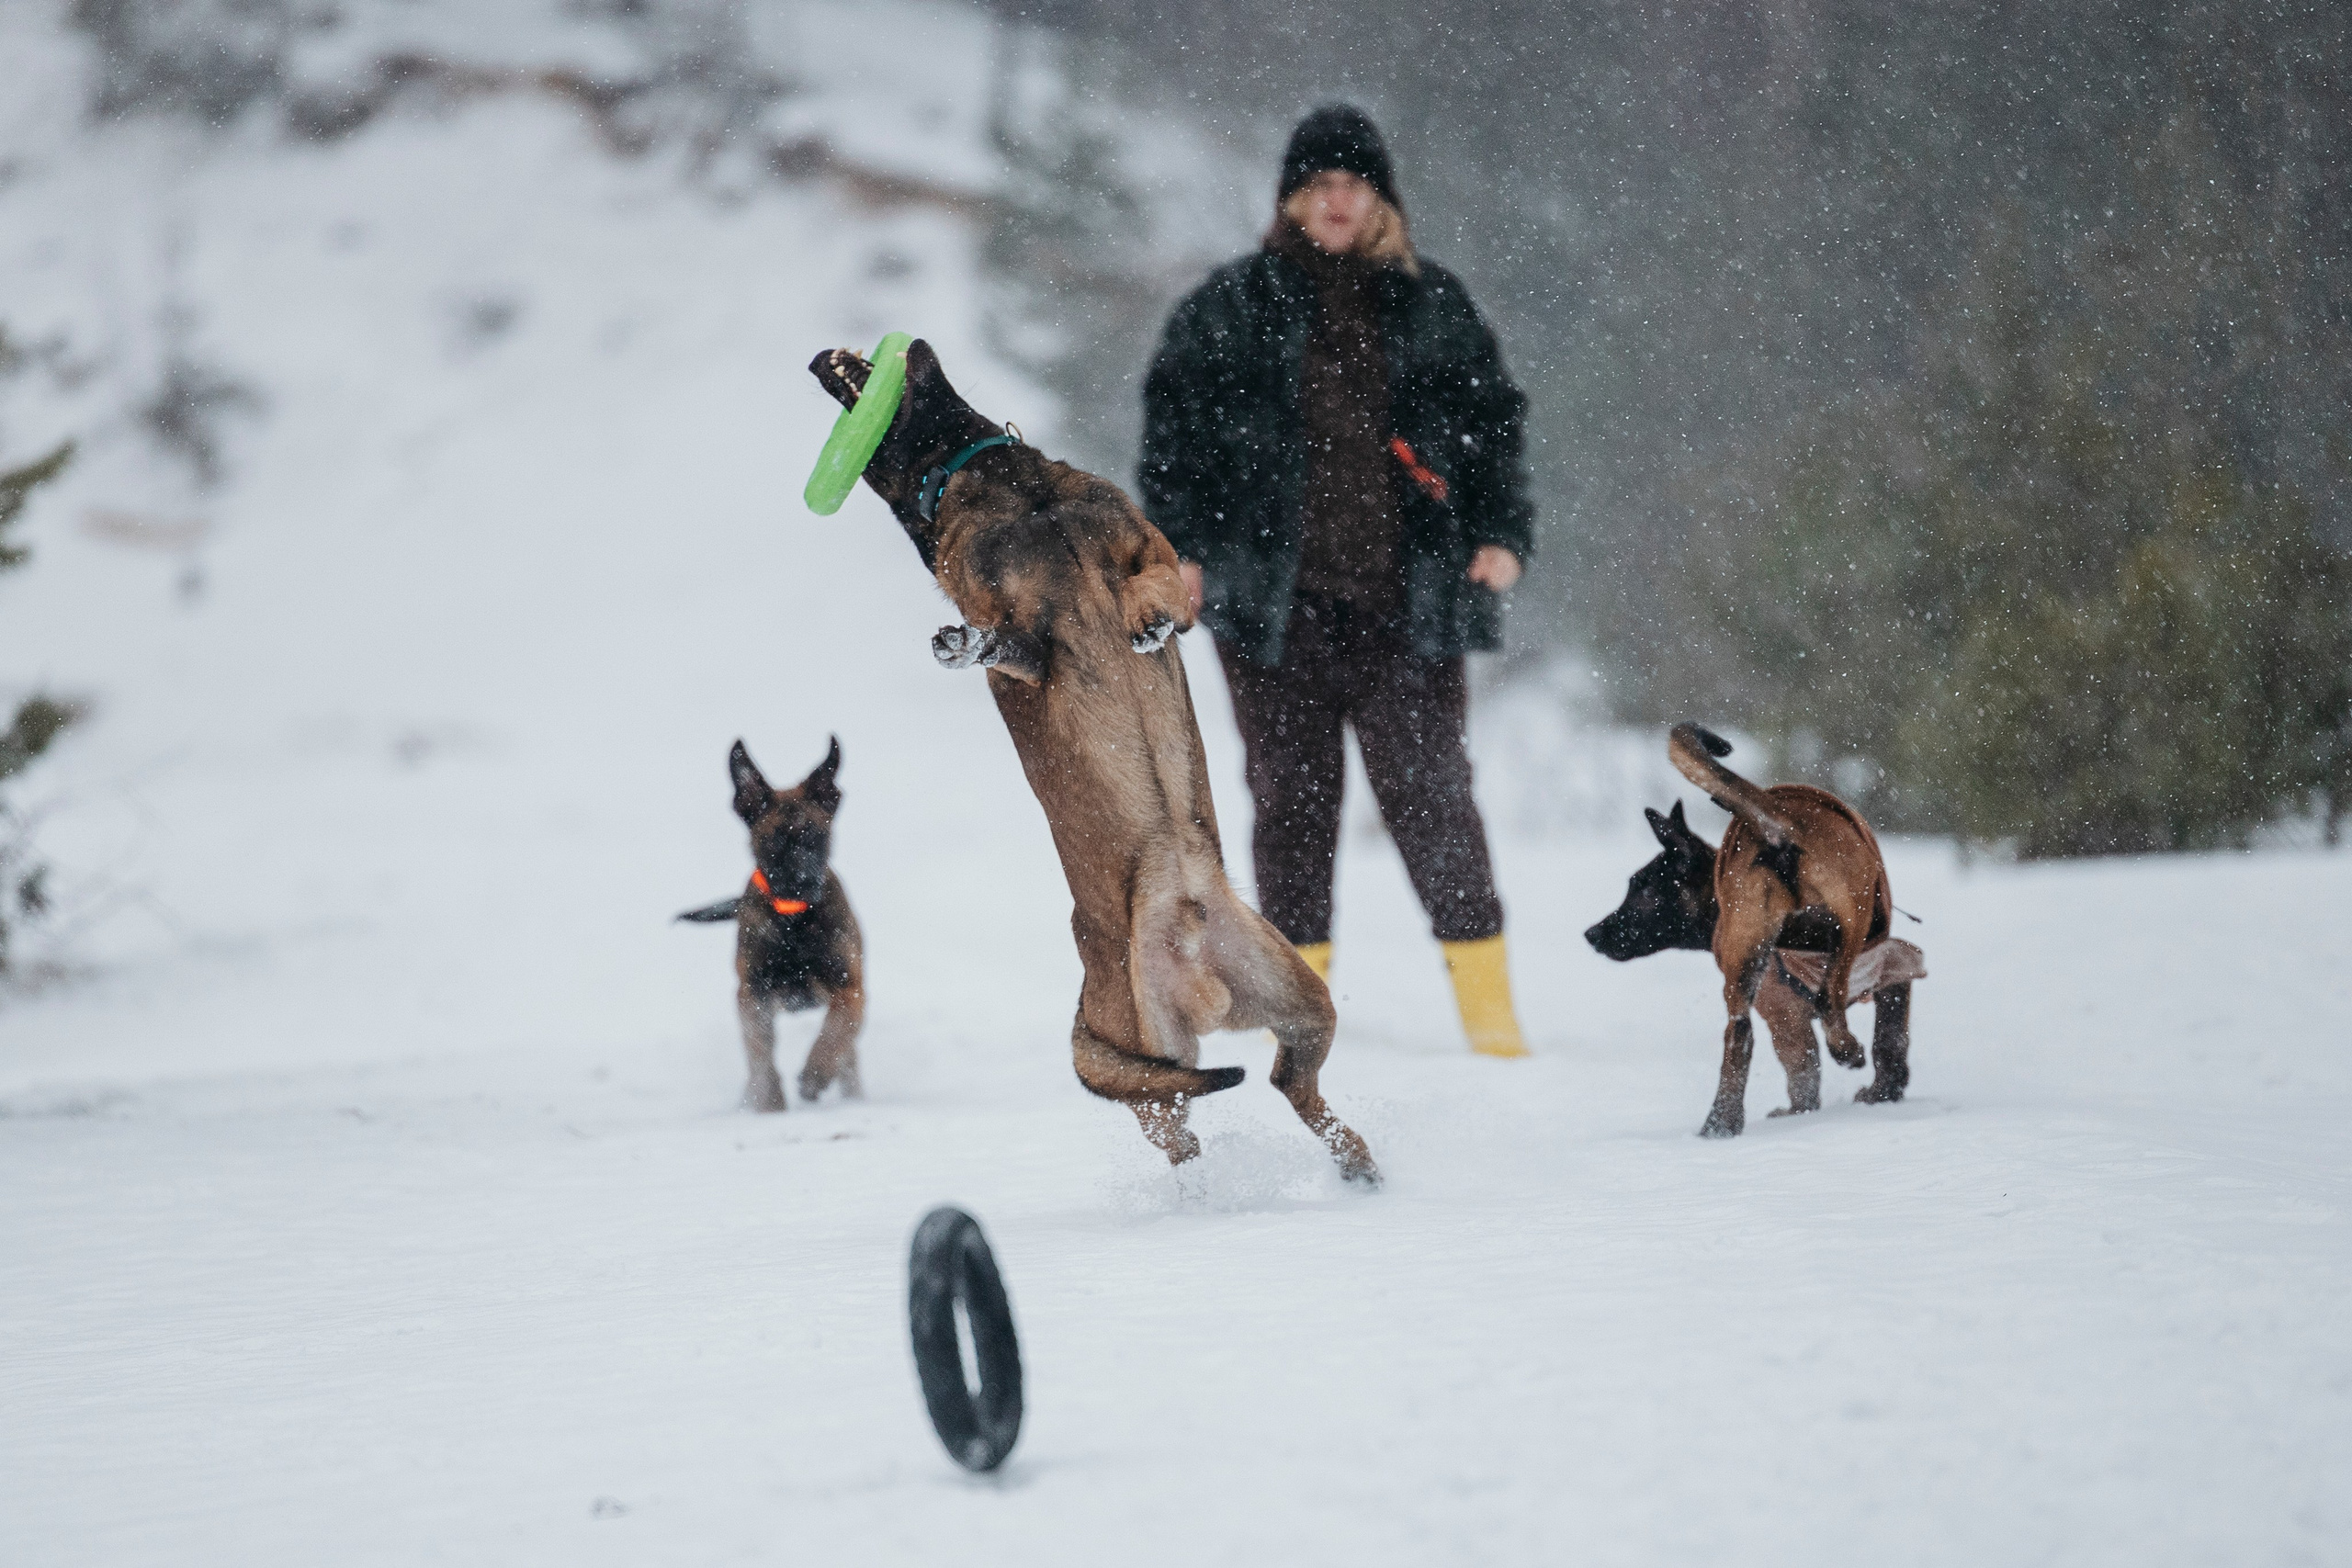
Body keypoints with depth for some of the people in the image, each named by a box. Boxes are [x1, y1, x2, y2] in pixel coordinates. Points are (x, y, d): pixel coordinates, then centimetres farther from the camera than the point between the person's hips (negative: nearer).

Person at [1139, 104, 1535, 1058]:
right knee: (1292, 797, 3)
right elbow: (1173, 425, 8)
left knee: (1430, 791, -4)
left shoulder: (1433, 307, 10)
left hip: (1406, 599, 0)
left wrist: (1500, 534, 3)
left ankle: (1489, 1009, 0)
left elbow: (1493, 419, 15)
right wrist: (1177, 544, -1)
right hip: (1276, 599, 0)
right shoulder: (1232, 306, 7)